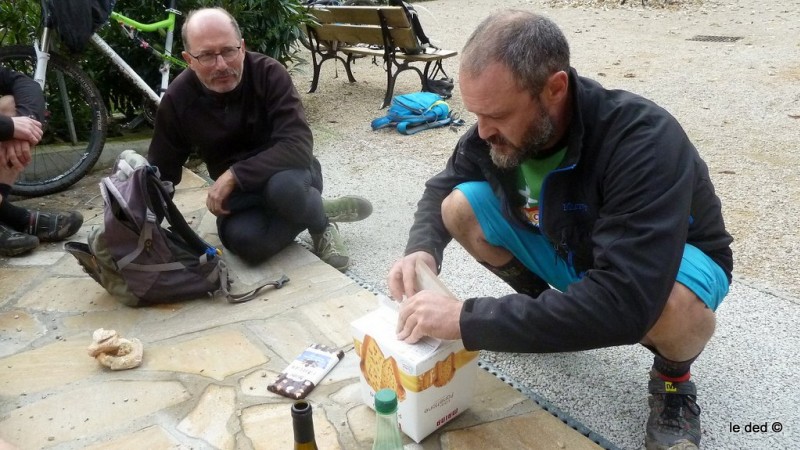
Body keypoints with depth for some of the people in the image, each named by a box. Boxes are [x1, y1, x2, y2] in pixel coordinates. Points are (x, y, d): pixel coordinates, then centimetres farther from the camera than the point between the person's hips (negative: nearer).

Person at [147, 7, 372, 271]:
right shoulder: (178, 99, -12)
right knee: (244, 241, -32)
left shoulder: (269, 74, -21)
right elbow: (161, 171, -3)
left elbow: (298, 146, -30)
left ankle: (321, 223, -5)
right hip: (238, 193, 2)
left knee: (282, 186, -40)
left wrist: (234, 175, -32)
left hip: (289, 172, -2)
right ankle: (310, 212, -3)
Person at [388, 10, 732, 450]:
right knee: (460, 208, -13)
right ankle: (549, 312, 10)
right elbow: (441, 188, 0)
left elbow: (625, 303, -46)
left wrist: (467, 319, -45)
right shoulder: (498, 129, -20)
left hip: (671, 258, -5)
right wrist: (422, 250, -24)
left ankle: (673, 379, -2)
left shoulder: (643, 142, -38)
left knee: (677, 310, -41)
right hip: (569, 245, 5)